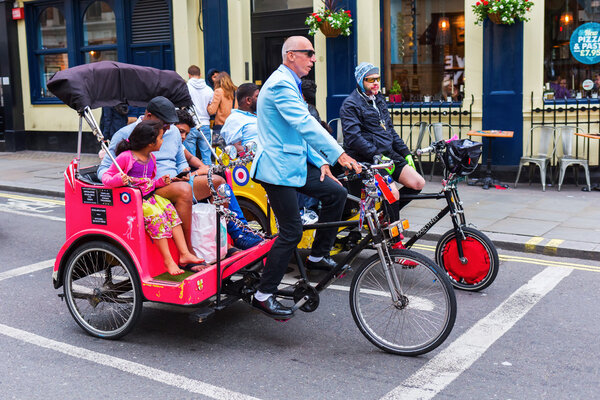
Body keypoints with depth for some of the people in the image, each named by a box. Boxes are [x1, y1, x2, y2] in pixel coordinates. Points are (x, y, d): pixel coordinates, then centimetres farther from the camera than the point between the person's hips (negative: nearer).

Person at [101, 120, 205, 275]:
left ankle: (184, 254, -16)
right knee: (157, 215, -28)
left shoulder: (151, 158, 14)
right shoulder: (126, 157, -12)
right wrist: (117, 180, -31)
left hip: (149, 196, 8)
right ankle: (167, 260, -24)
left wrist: (160, 182, 4)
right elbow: (106, 176, -9)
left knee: (171, 210, -14)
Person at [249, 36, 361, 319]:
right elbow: (305, 124, -28)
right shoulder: (280, 85, -16)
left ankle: (318, 256, 16)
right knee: (291, 232, -7)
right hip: (277, 167, -10)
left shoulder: (290, 85, 18)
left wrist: (320, 162, 10)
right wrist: (338, 154, -34)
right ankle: (263, 295, 4)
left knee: (336, 192, 4)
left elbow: (301, 130, 20)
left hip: (295, 162, 10)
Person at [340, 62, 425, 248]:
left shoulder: (379, 100, 20)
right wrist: (378, 155, -25)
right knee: (392, 192, -28)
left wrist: (405, 152, 15)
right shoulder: (350, 105, -7)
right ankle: (396, 243, -14)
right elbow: (354, 137, -19)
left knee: (418, 183, -10)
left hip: (388, 155, 8)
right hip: (366, 161, -8)